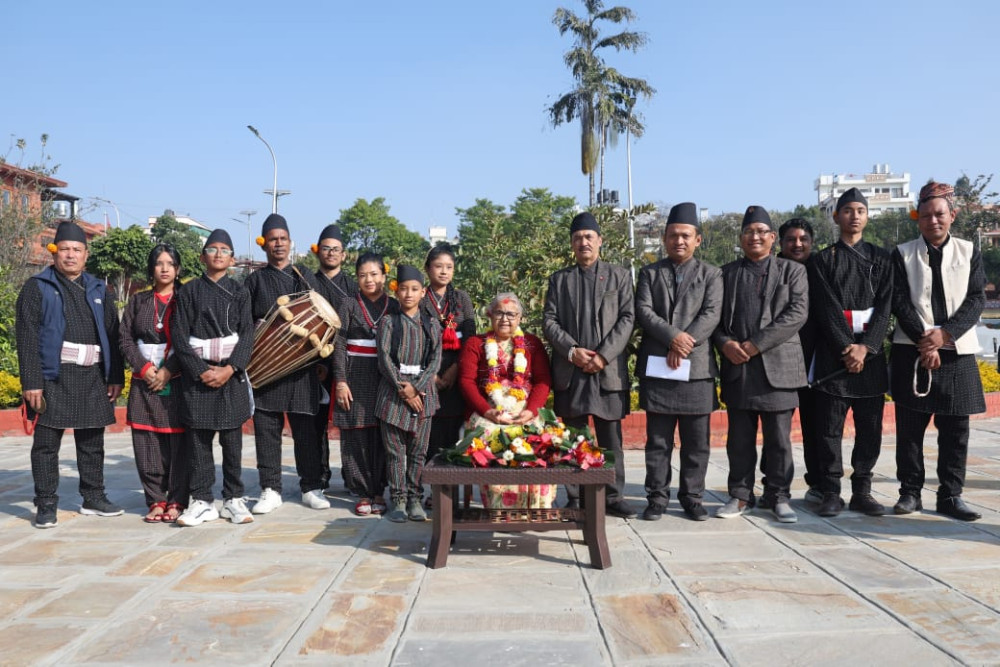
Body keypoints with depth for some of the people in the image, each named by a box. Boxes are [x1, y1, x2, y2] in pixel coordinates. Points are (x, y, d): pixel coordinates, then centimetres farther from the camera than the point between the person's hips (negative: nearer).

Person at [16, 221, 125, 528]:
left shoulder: (99, 290, 15)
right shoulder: (37, 287, 3)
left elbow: (112, 335, 13)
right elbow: (27, 337, -4)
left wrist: (116, 377, 6)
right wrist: (31, 381, -12)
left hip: (94, 378, 4)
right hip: (53, 377, -4)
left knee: (92, 443, 10)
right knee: (46, 443, 1)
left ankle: (93, 498, 21)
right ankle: (46, 505, 10)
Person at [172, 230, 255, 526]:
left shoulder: (239, 292, 8)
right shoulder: (189, 291, 6)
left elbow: (247, 335, 1)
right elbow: (179, 335, 1)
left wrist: (229, 369, -11)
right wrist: (201, 371, -9)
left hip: (231, 374, 0)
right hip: (197, 374, 0)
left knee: (232, 440, 3)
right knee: (198, 440, 2)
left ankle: (234, 499, 13)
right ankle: (202, 501, 12)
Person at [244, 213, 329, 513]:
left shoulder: (305, 277, 12)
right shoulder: (255, 280, 11)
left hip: (301, 364, 0)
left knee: (305, 427, 2)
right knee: (267, 427, 2)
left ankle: (311, 488, 13)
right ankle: (270, 490, 12)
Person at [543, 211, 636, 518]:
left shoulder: (620, 275, 10)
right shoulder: (559, 279, 14)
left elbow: (627, 317, 1)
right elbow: (549, 321, 5)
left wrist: (604, 355, -11)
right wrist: (571, 351, -11)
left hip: (609, 370, -1)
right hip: (570, 371, 1)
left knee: (611, 437, 2)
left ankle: (614, 496, 10)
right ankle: (575, 498, 12)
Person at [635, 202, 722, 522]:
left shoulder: (711, 274, 10)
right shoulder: (650, 272, 11)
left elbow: (712, 314, -3)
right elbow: (643, 311, -2)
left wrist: (686, 343, -15)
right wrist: (673, 336, -16)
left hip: (697, 366, 0)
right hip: (656, 365, 0)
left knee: (696, 441, 5)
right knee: (658, 440, 5)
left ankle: (692, 497, 17)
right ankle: (657, 497, 13)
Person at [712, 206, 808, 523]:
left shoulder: (792, 271, 7)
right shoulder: (726, 273, 14)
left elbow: (797, 313, -6)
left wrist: (756, 344, -14)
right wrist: (725, 343, -10)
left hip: (777, 365, -2)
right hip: (737, 366, 2)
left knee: (779, 438, 5)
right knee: (739, 438, 8)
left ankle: (778, 495, 18)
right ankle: (741, 495, 18)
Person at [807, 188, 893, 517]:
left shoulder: (880, 258, 11)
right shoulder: (823, 260, 5)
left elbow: (885, 306, 2)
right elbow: (826, 309, -4)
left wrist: (865, 348, -10)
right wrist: (847, 348, -13)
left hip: (871, 353, 2)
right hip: (834, 353, -2)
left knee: (870, 426, 5)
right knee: (830, 426, -2)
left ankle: (862, 491, 15)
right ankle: (831, 493, 6)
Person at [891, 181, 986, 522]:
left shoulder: (969, 253, 8)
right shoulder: (902, 254, 5)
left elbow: (976, 300, 0)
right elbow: (900, 303, -3)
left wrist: (945, 333, -14)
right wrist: (923, 341, -12)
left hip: (957, 352, 1)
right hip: (913, 352, -1)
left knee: (955, 428, 4)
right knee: (910, 427, 2)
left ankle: (950, 495, 14)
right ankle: (910, 492, 12)